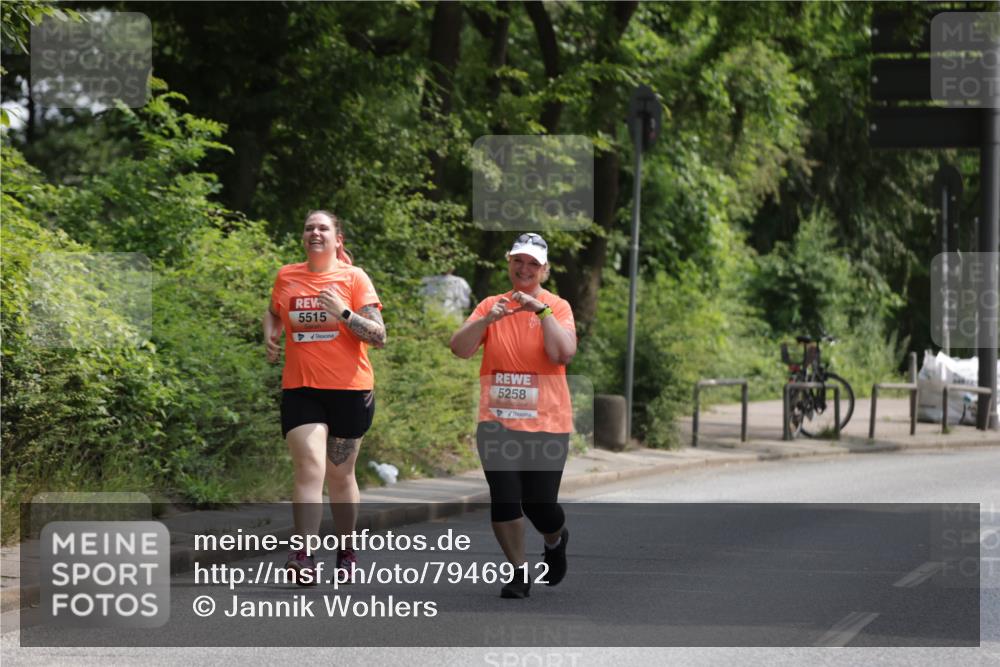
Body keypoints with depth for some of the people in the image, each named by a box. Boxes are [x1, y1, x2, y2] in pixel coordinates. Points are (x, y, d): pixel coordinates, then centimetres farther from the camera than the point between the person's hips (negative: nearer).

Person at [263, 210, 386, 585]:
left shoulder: (354, 277, -1)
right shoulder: (287, 277, 7)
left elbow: (379, 337, -6)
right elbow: (273, 314, 28)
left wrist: (345, 314, -20)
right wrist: (270, 337, 7)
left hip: (349, 389, -1)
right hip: (300, 389, 1)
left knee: (340, 475, 9)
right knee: (310, 468, -16)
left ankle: (346, 553, 25)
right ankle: (304, 557, -25)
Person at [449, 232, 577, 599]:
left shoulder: (557, 307, 1)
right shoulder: (491, 305, 8)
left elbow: (564, 352, -15)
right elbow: (460, 348, -3)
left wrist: (541, 310, -20)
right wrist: (487, 319, -18)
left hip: (546, 424, -2)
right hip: (497, 423, 2)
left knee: (540, 505, -3)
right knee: (504, 500, -6)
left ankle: (555, 541, 32)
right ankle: (519, 571, 11)